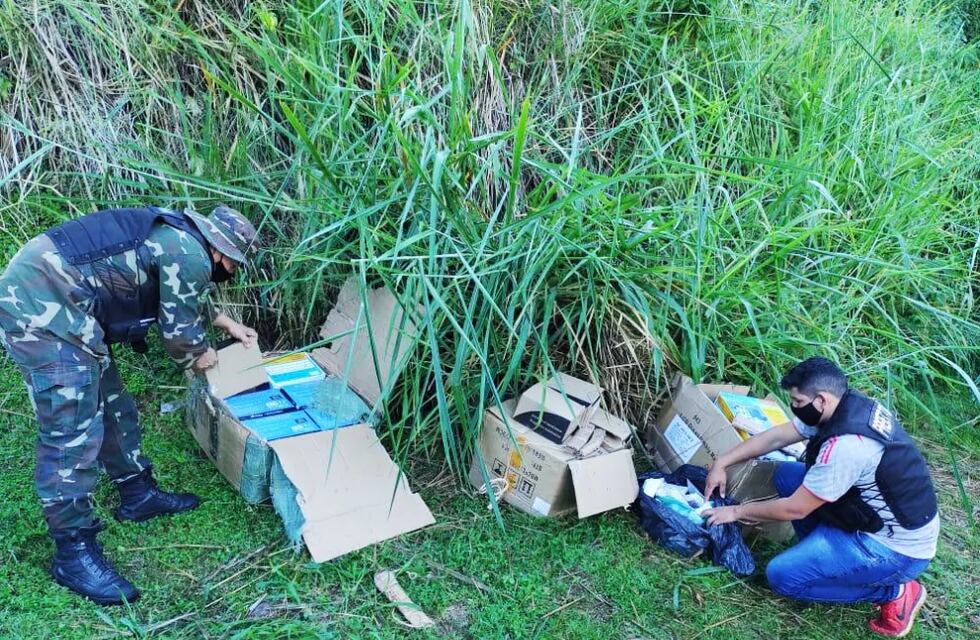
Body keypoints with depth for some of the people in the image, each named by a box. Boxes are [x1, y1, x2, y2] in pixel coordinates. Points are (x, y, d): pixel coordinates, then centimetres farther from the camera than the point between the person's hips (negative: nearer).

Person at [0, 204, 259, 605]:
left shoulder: (176, 238, 16)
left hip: (50, 301, 11)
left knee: (111, 405, 18)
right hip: (41, 309, -11)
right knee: (72, 434, -7)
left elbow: (187, 299, 37)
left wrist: (225, 323, 45)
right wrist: (199, 357, 17)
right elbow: (179, 330, -4)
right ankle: (73, 554, 4)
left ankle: (137, 494, 34)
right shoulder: (190, 256, -14)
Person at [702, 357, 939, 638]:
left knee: (781, 575, -11)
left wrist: (737, 511, -7)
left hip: (897, 550, -9)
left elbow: (794, 509, -21)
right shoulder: (847, 404, -6)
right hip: (875, 515, 9)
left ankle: (894, 592, -1)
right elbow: (776, 436, 5)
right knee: (787, 474, 6)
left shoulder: (846, 446, -32)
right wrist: (721, 463, 3)